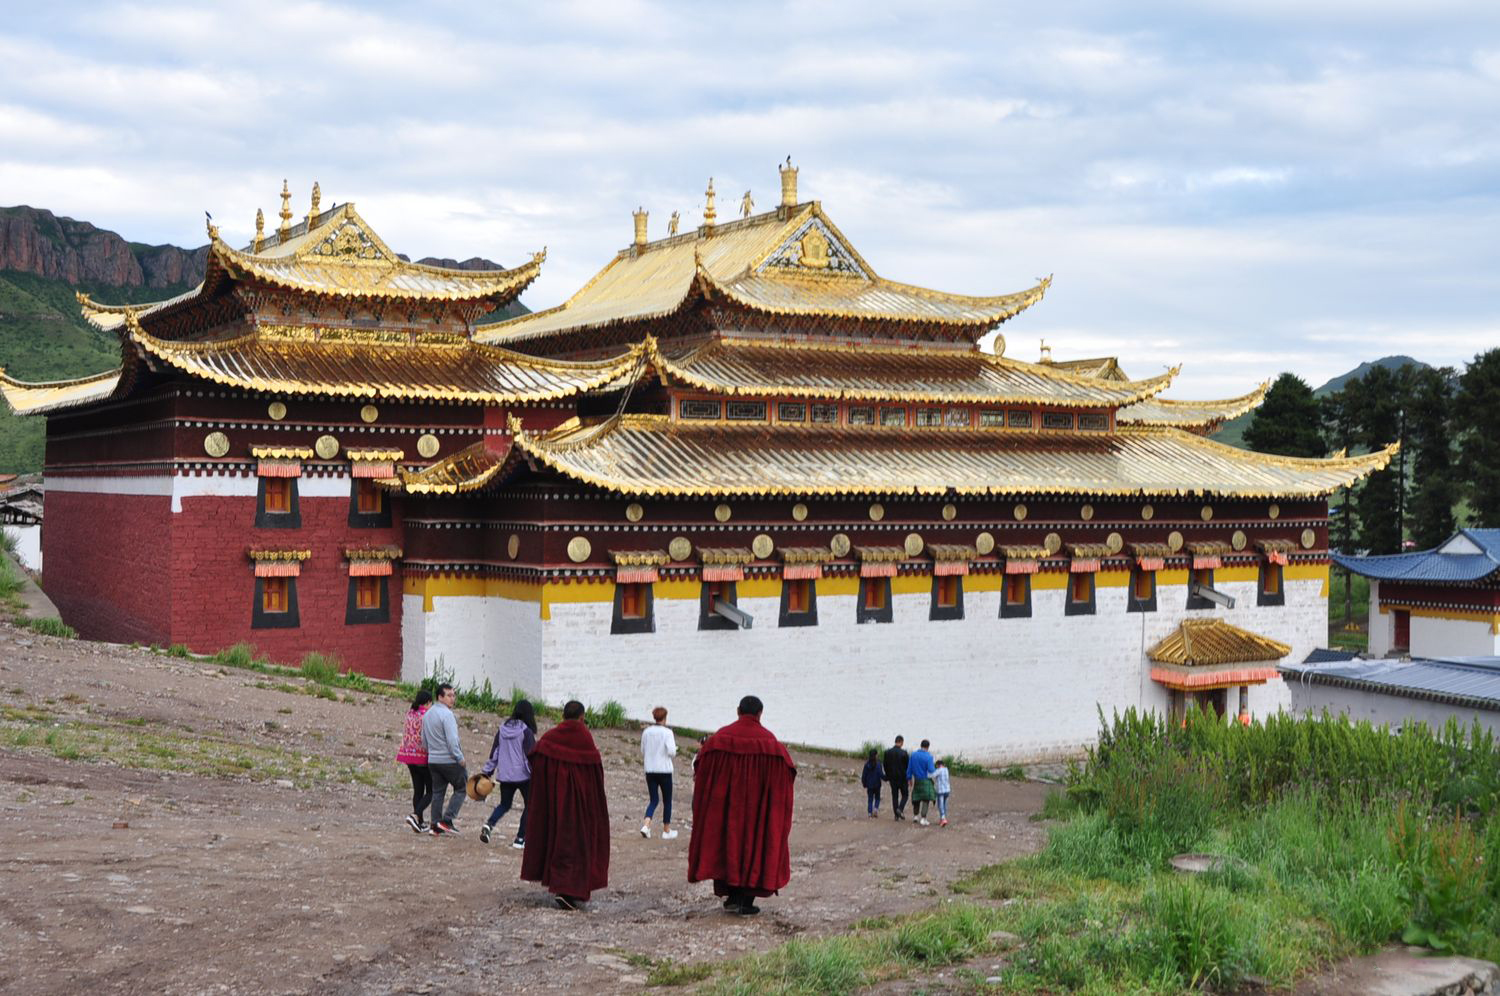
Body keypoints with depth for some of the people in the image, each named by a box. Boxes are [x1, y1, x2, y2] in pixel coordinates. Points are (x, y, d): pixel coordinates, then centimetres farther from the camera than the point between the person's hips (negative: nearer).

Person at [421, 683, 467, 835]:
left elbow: (424, 739, 19)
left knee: (437, 792, 12)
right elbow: (452, 739, -20)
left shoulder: (427, 714, 13)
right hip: (449, 760, -8)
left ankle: (436, 826, 10)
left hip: (433, 760, 8)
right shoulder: (446, 714, -15)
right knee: (461, 789, 3)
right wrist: (460, 758, -13)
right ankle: (447, 820, -5)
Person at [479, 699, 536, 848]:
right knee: (530, 804, 12)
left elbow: (494, 752, 9)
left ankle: (489, 825, -8)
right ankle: (520, 839, 6)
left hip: (504, 775, 5)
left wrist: (486, 771, 16)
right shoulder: (526, 731, -11)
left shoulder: (502, 729, 5)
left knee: (504, 804, 19)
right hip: (523, 775, -5)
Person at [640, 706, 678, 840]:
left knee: (653, 800, 11)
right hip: (664, 770, -4)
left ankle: (646, 825, -10)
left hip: (650, 770, 4)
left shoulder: (646, 732, 3)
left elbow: (642, 752, 11)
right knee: (667, 801, 11)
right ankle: (666, 831, 17)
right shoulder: (667, 732, -12)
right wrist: (674, 751, 3)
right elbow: (671, 752, -19)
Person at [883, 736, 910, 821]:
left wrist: (888, 776, 14)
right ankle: (900, 809, -12)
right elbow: (907, 765, -9)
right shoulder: (903, 752, -13)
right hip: (902, 777, -3)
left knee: (894, 796, 9)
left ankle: (896, 814, 7)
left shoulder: (887, 752, -1)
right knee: (904, 795, 10)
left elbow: (885, 765, 3)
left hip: (892, 777, 3)